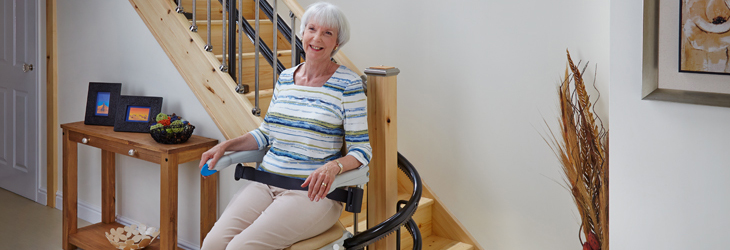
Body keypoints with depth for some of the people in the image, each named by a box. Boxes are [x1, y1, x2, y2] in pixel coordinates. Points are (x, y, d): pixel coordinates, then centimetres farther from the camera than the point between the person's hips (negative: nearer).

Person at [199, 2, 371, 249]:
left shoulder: (348, 84, -4)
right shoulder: (285, 78, 13)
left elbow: (361, 150, -5)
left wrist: (333, 166, -25)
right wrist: (227, 145, 8)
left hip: (311, 192, -5)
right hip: (264, 185, 5)